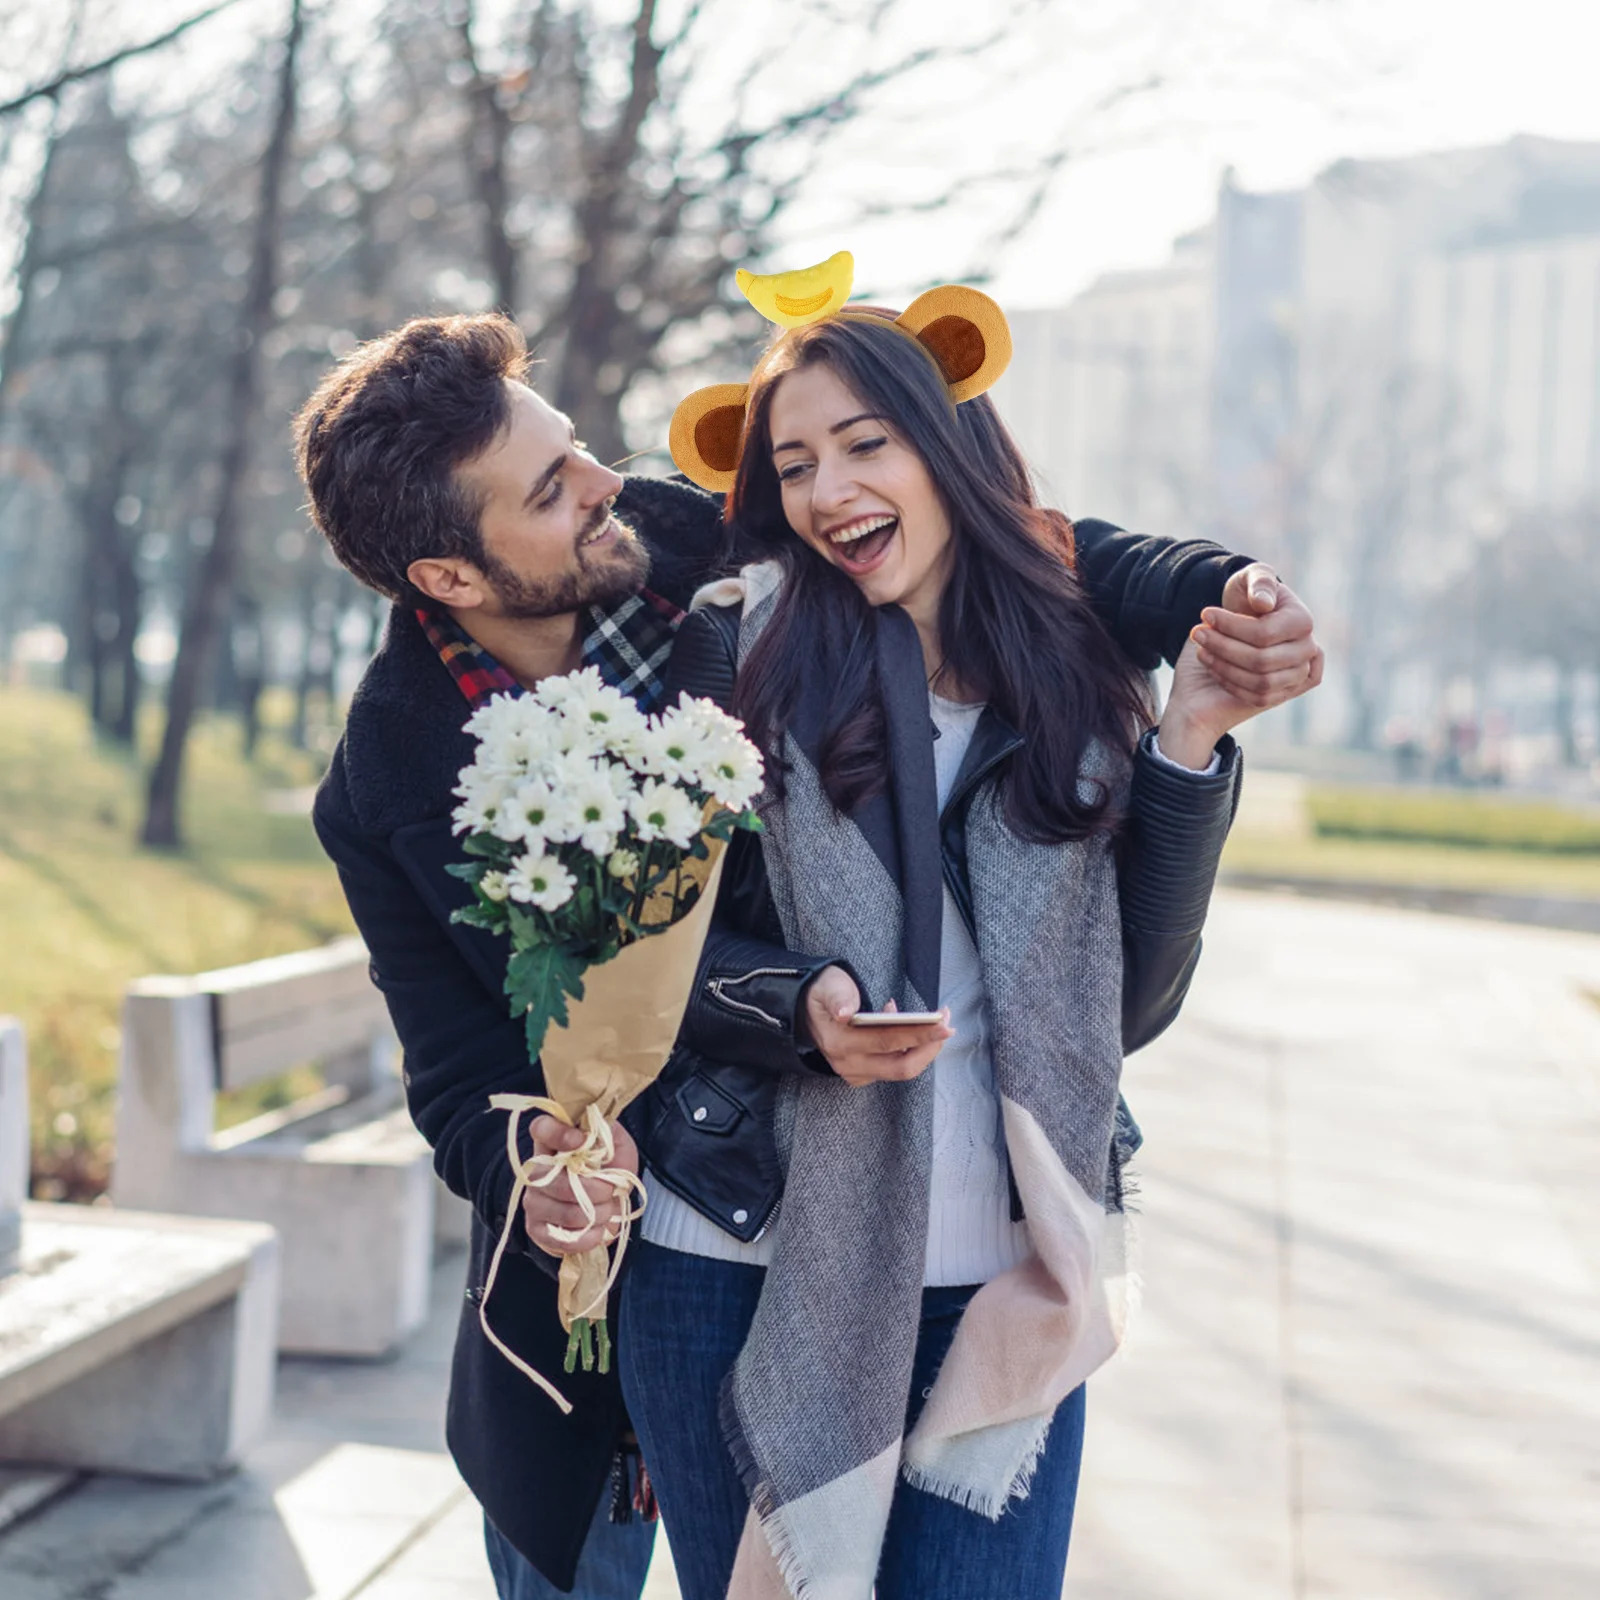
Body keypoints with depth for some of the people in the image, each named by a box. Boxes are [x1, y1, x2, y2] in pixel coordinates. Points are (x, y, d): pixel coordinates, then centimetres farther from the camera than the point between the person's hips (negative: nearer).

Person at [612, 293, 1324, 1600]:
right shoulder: (736, 647, 0)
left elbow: (1134, 1003, 1)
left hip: (997, 1291, 1)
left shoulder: (1076, 679, 6)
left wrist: (1189, 748, -6)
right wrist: (796, 1006, -18)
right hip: (741, 1271, -1)